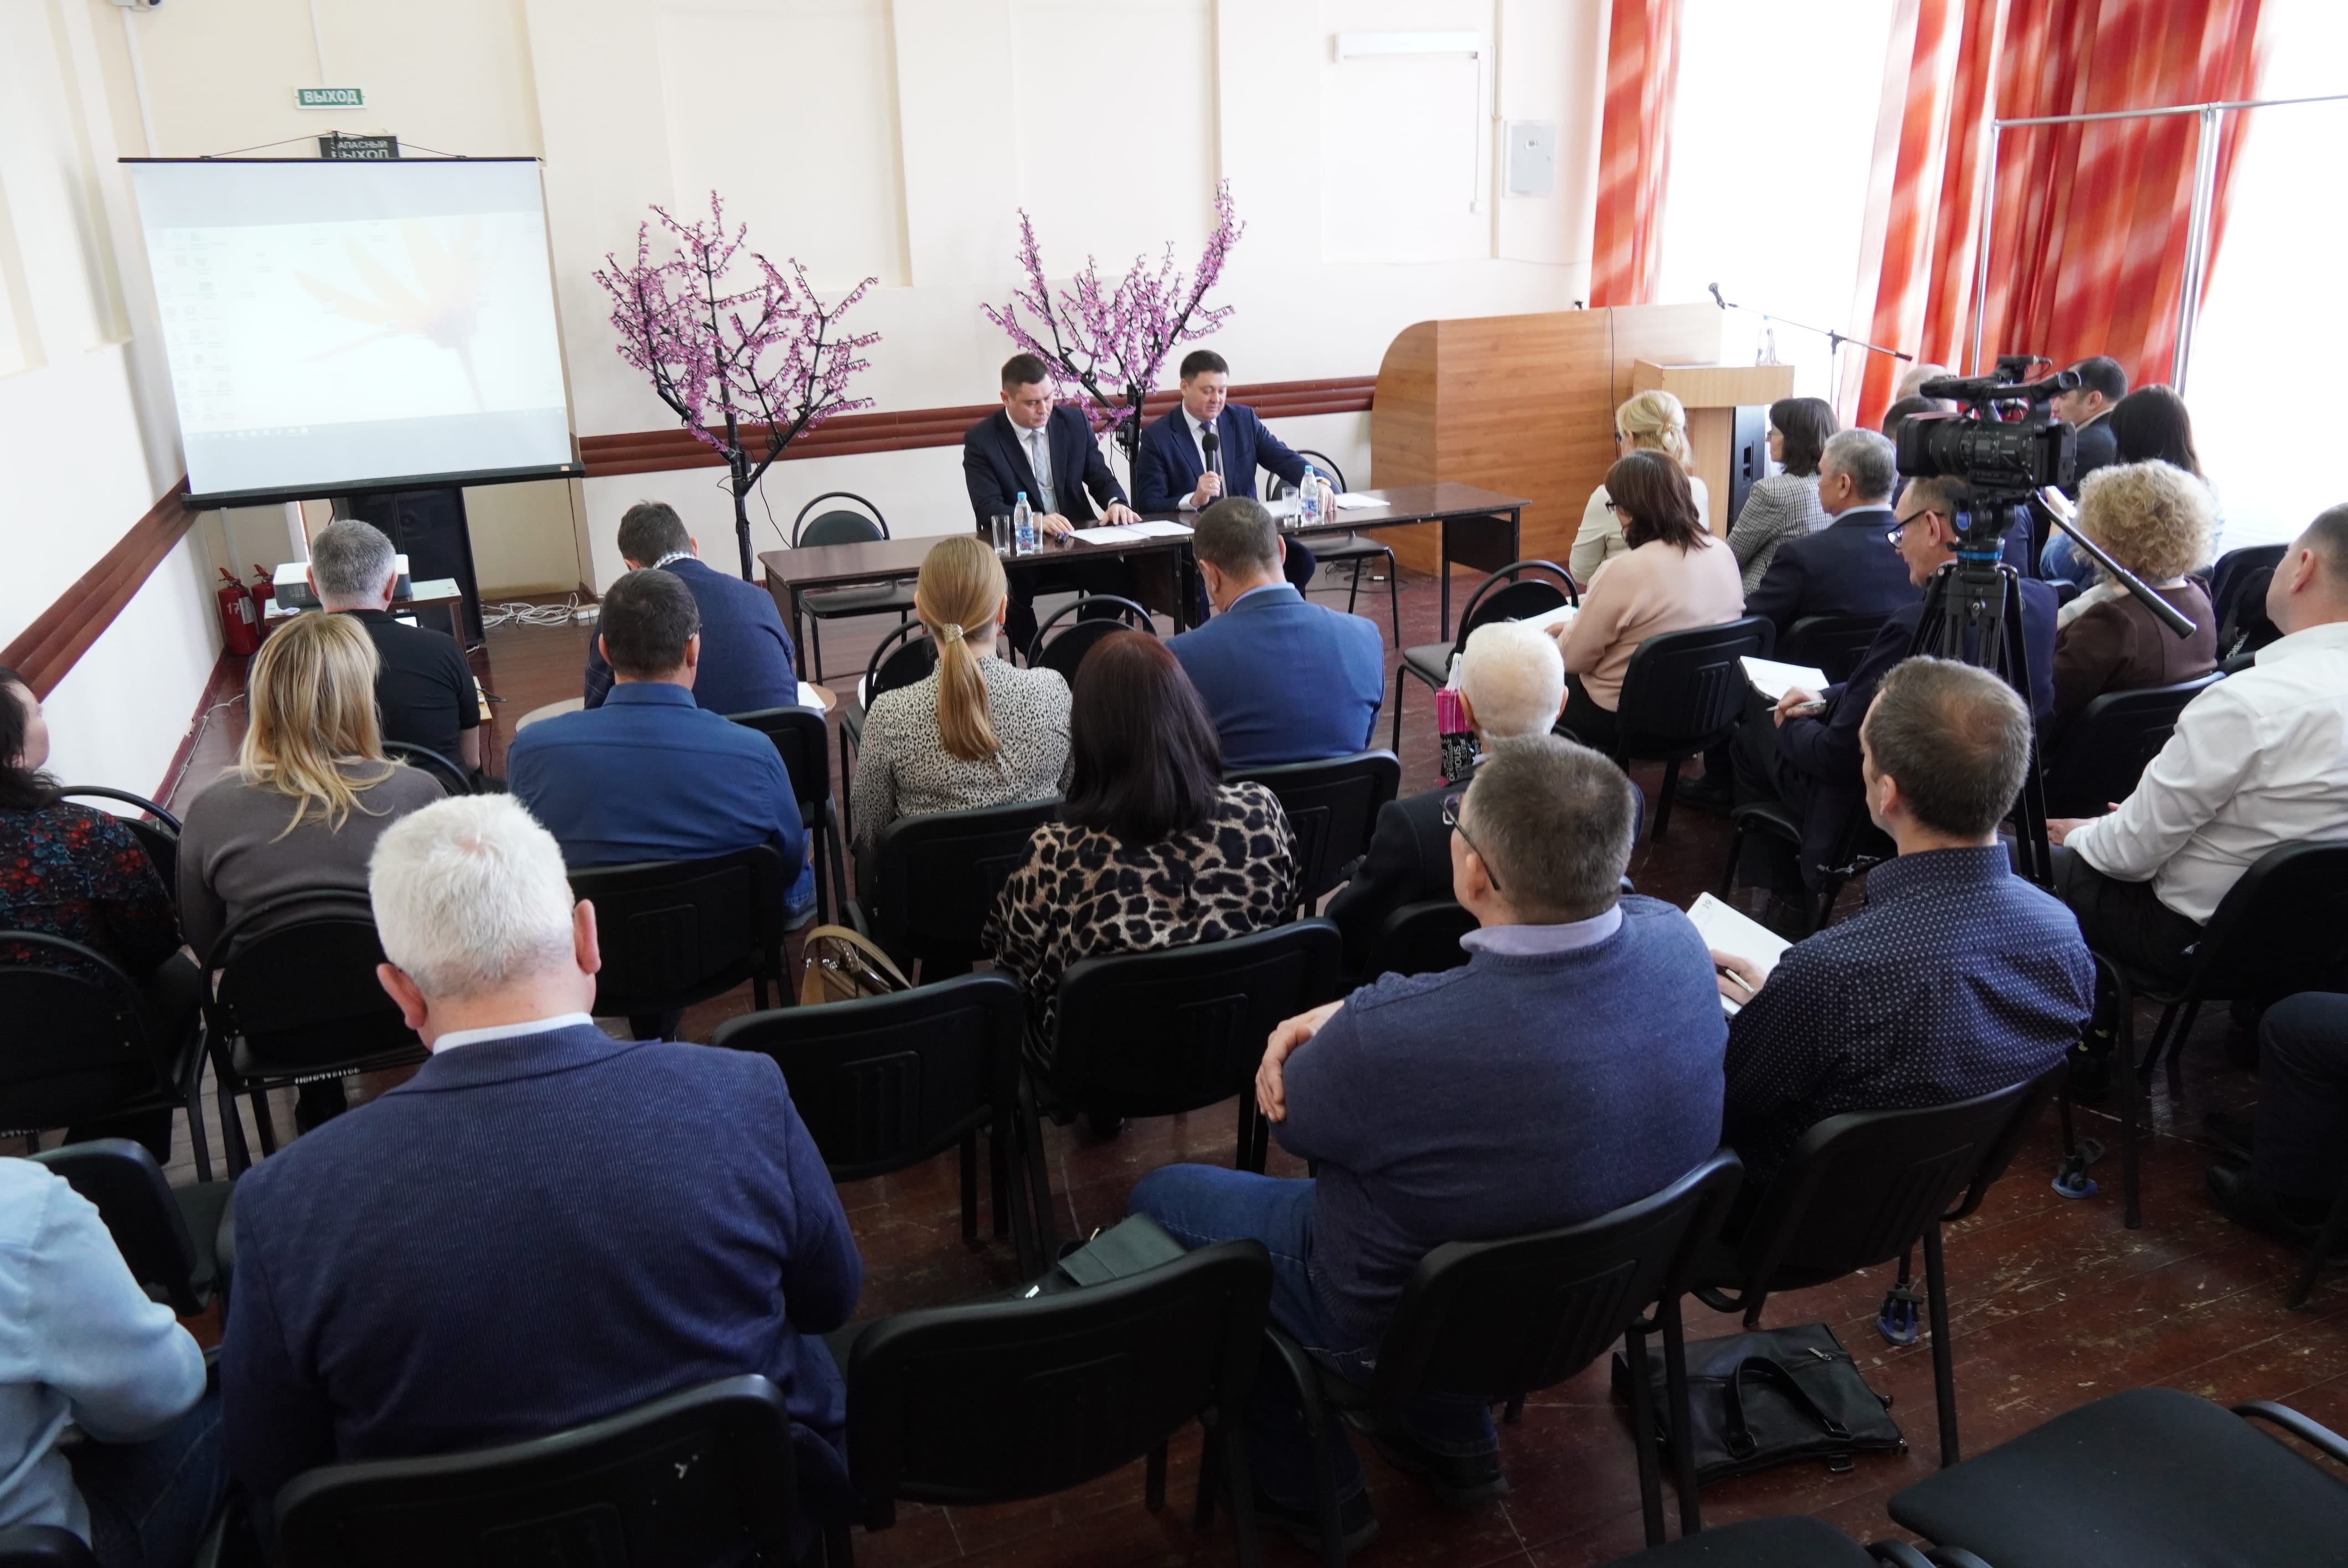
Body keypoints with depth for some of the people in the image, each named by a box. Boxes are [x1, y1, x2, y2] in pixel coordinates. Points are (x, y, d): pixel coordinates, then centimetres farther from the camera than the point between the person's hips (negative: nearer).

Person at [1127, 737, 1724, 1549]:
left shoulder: (1393, 1038, -40)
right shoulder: (1673, 940, -21)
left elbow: (1292, 1117, -17)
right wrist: (1343, 1018, -14)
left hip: (1405, 1329, -6)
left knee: (1160, 1198, 17)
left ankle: (1311, 1492, 29)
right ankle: (1455, 1442, 37)